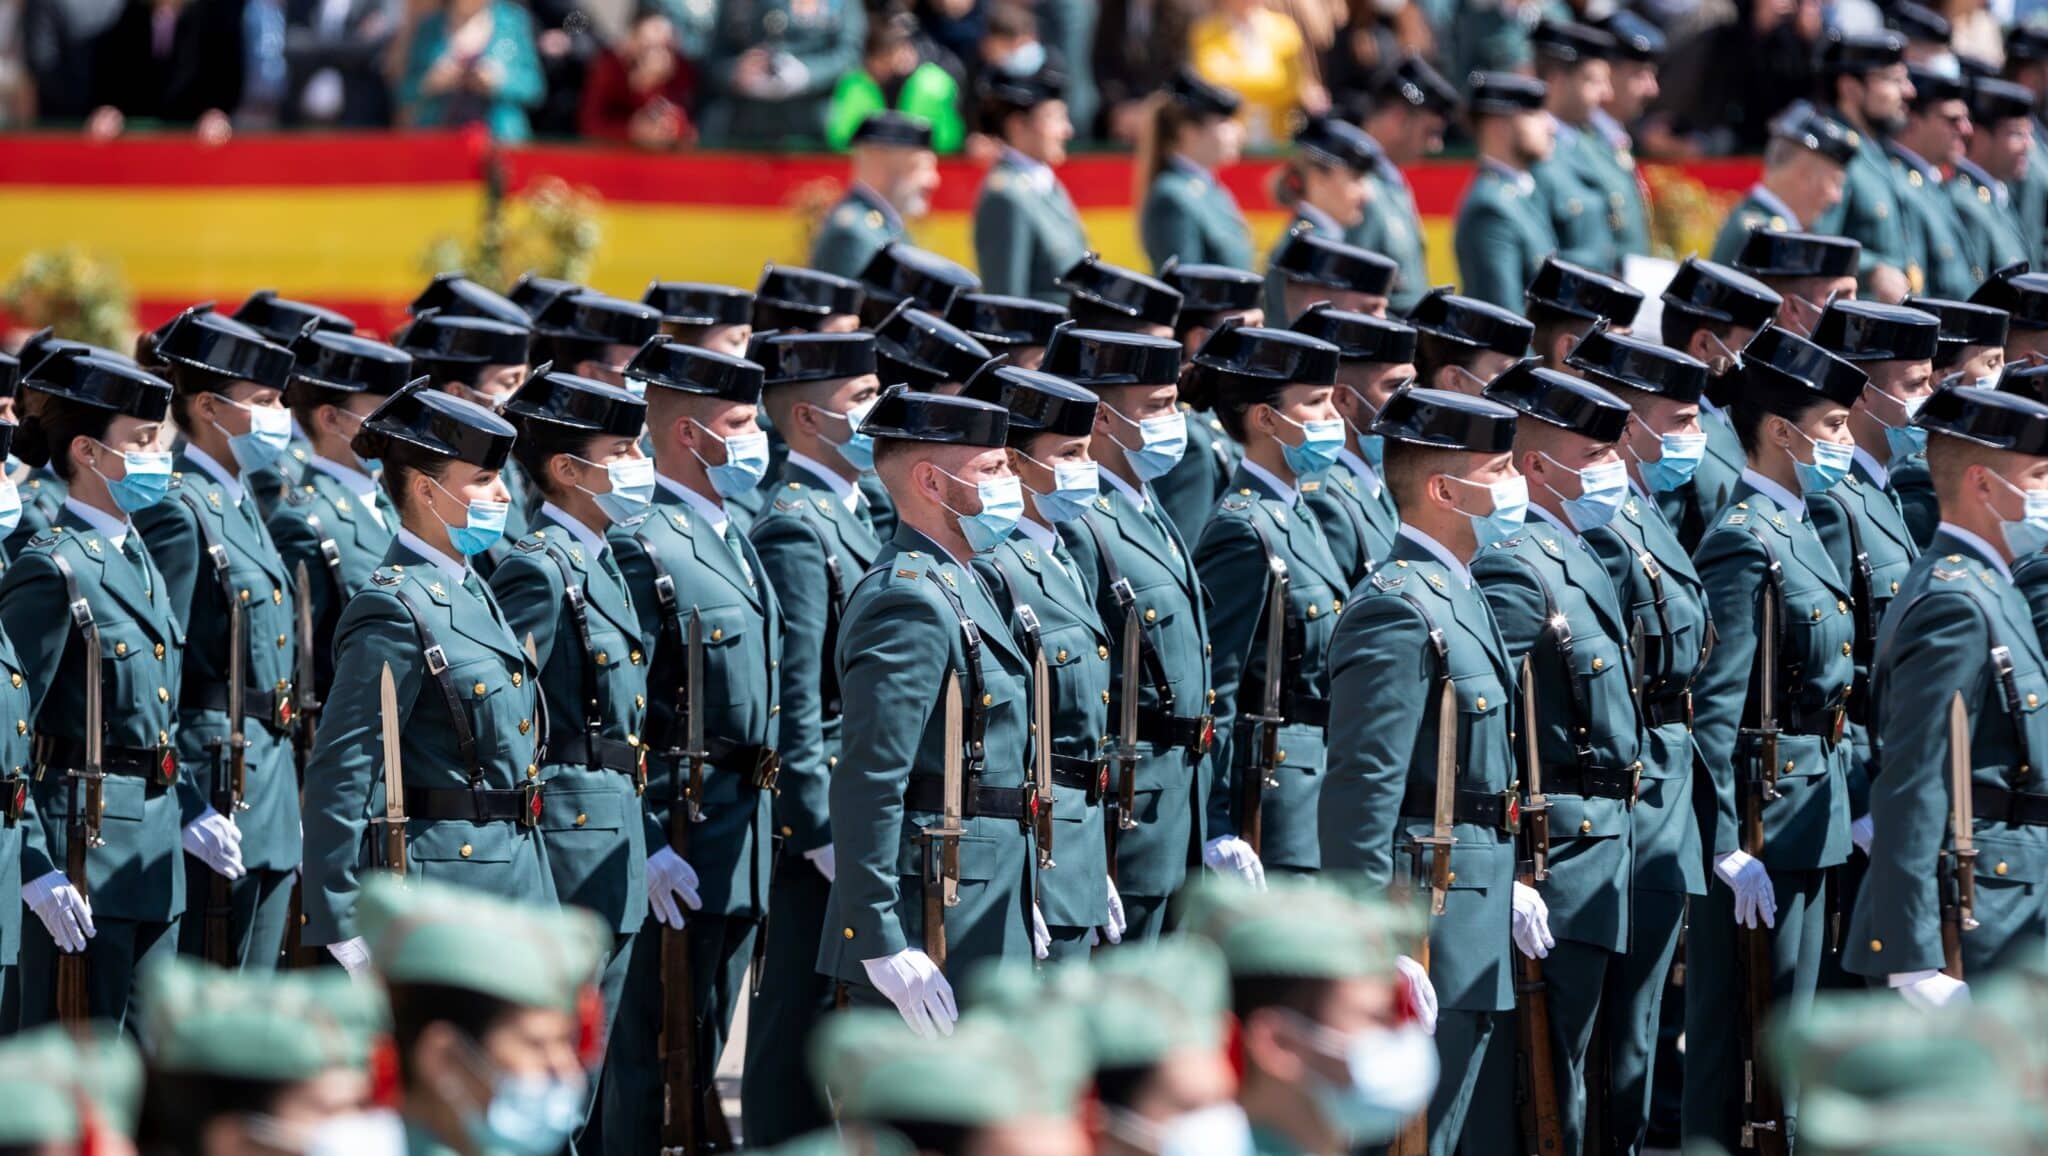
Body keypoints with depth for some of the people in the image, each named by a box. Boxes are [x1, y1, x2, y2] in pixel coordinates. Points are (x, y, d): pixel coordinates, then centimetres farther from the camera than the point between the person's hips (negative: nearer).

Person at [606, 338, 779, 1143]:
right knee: (652, 1052, -4)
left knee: (701, 1052, 14)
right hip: (682, 840, -9)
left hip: (744, 845, 9)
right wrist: (647, 849, -22)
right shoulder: (638, 545, -15)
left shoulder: (732, 536, 15)